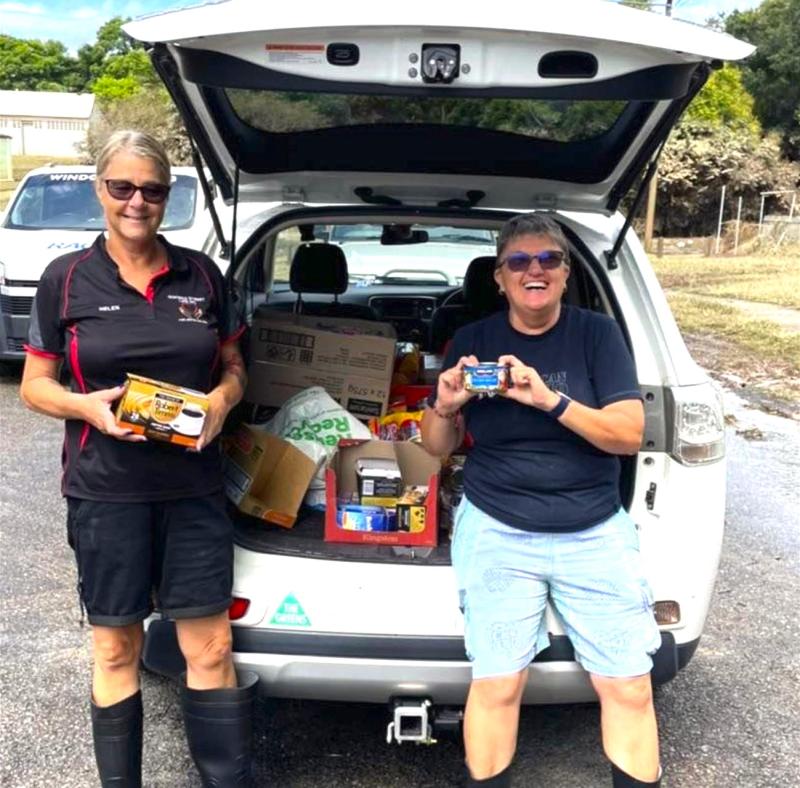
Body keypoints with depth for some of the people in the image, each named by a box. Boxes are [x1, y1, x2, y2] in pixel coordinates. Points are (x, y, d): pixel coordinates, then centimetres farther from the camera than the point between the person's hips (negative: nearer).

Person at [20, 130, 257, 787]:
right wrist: (88, 406, -16)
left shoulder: (201, 276, 5)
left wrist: (222, 398, -9)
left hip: (195, 489, 1)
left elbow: (233, 366, 13)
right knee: (116, 650, 11)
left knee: (211, 650, 4)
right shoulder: (66, 279, 0)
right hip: (105, 493, -1)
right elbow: (34, 386, 5)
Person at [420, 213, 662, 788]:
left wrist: (549, 399, -24)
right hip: (497, 534, 0)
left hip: (596, 533, 0)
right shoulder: (472, 341, 2)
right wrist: (445, 406, -15)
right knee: (496, 684, 0)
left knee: (629, 686, 4)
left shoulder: (598, 333, -2)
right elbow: (438, 448, 8)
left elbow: (630, 434, -10)